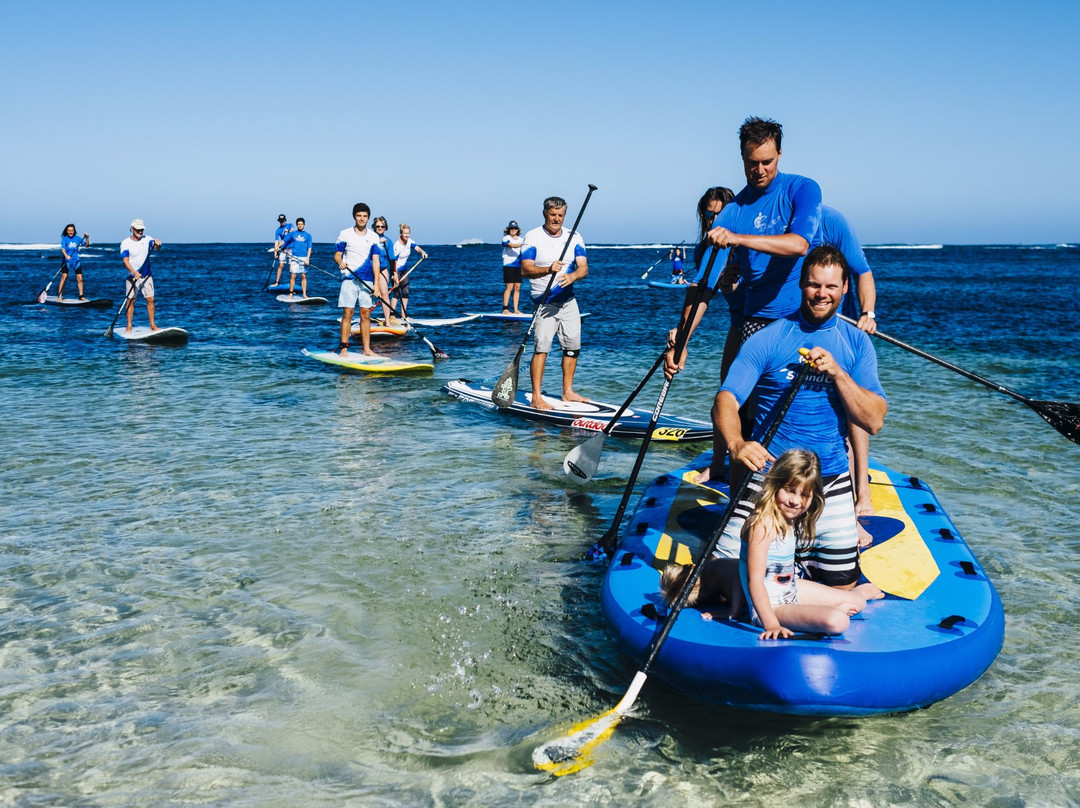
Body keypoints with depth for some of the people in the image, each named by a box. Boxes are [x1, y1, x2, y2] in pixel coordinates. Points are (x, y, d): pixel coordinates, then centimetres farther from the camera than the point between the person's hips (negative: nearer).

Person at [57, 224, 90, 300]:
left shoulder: (77, 238, 5)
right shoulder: (64, 239, -4)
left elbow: (86, 245, 8)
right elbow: (63, 249, -15)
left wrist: (87, 238, -9)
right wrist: (66, 256, -33)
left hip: (76, 260, 3)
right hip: (66, 261, -3)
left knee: (80, 278, -1)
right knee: (64, 277, -12)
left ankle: (81, 296, 8)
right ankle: (59, 295, -8)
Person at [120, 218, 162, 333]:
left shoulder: (147, 239, 3)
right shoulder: (125, 243, -6)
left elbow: (157, 247, -13)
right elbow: (125, 261, -13)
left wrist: (157, 243, -38)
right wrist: (134, 272, -28)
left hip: (147, 276, 2)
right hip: (132, 276, -2)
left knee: (150, 300, 1)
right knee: (131, 301, -2)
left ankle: (152, 325, 8)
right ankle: (129, 326, 2)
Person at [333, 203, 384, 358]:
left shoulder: (373, 237, 8)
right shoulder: (345, 234, 2)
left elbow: (375, 261, 4)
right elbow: (337, 255, 2)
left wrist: (376, 284, -3)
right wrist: (340, 262, -22)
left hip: (367, 280, 3)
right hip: (349, 279, -2)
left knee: (366, 315, 4)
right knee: (347, 313, -5)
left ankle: (367, 349, 8)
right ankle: (343, 348, -2)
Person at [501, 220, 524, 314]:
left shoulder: (521, 239, 16)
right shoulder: (506, 238, -1)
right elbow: (511, 245, -20)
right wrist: (522, 244, -34)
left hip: (519, 266, 5)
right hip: (509, 265, -5)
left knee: (517, 288, 3)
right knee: (509, 287, -9)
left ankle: (516, 310, 7)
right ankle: (505, 309, -6)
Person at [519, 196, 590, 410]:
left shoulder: (575, 238, 6)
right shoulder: (533, 237, -5)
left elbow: (583, 267, -4)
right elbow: (525, 269, -13)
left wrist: (572, 276, -26)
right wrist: (548, 269, -30)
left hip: (568, 300, 5)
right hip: (544, 302, -5)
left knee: (573, 346, 7)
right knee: (541, 346, -12)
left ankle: (568, 392, 19)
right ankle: (536, 397, -11)